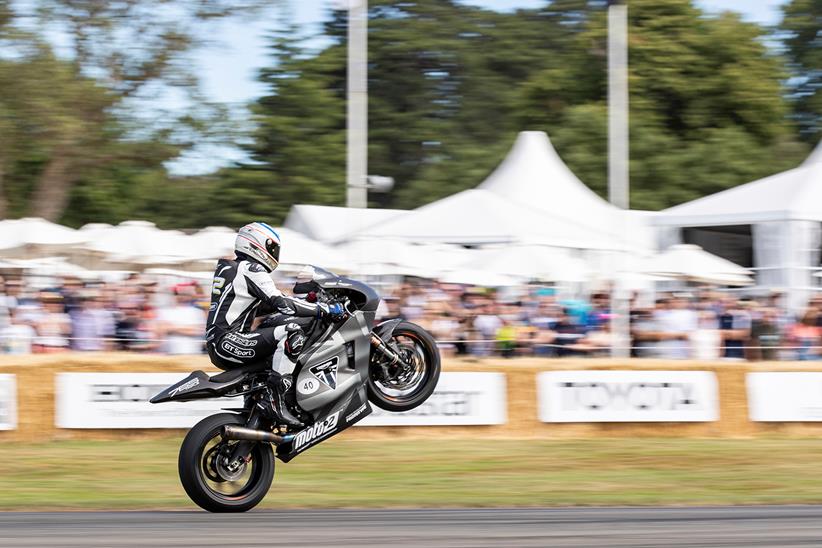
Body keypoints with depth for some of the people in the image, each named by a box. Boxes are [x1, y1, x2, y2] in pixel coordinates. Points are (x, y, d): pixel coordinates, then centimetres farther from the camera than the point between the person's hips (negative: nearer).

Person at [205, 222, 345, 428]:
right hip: (227, 343, -11)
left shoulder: (232, 268, 24)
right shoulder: (251, 269, -7)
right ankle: (276, 402, -31)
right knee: (292, 332, -23)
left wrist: (307, 304, 28)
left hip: (218, 345, 11)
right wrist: (323, 309, -13)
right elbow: (279, 303, -17)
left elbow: (262, 305, 32)